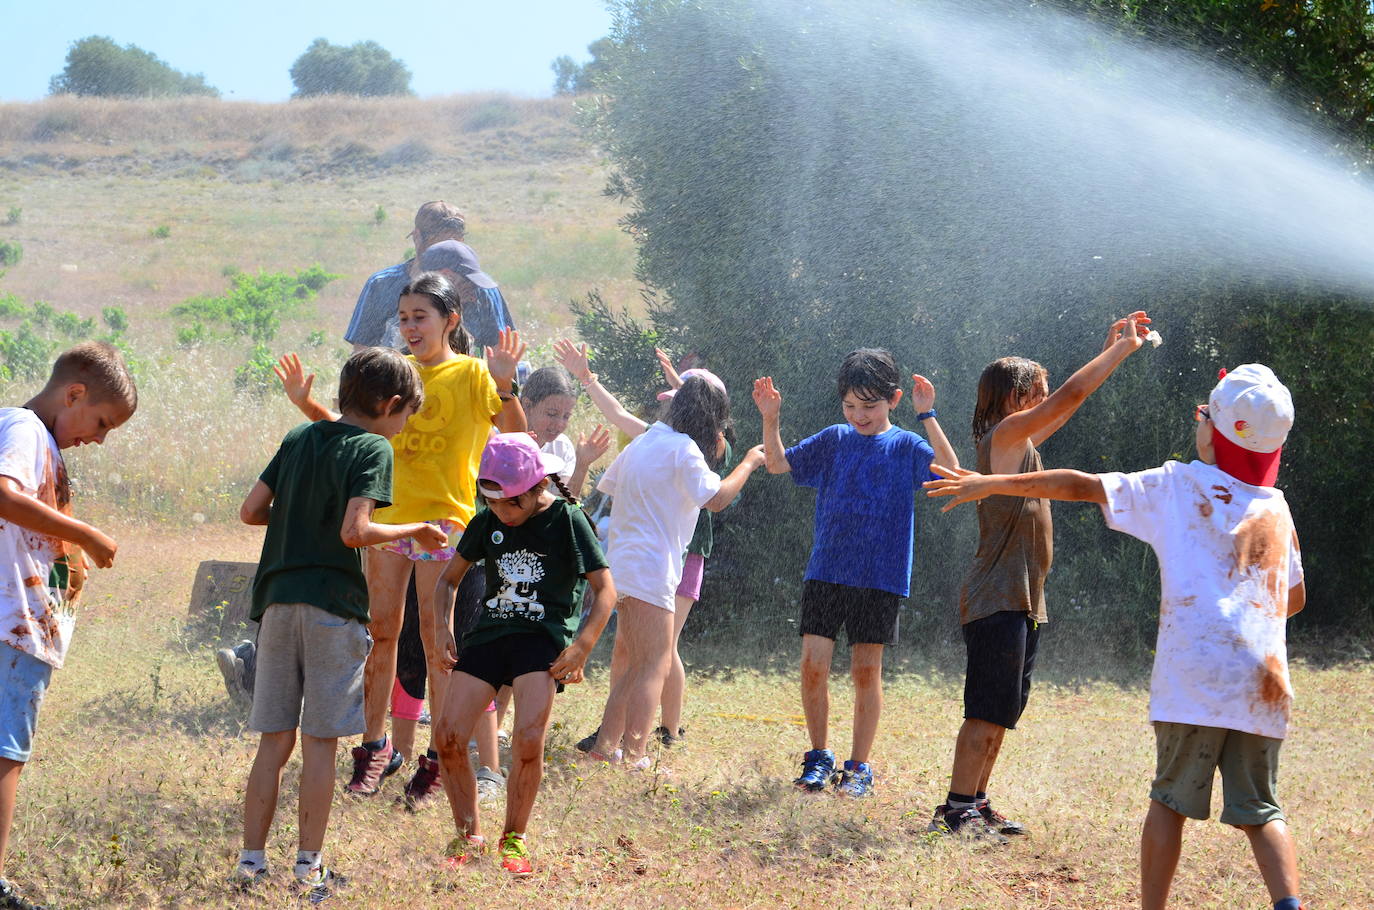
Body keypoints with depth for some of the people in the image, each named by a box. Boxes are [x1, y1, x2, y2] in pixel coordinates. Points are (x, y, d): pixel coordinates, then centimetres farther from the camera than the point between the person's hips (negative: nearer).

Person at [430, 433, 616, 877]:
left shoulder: (567, 520, -3)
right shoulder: (487, 523, 9)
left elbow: (605, 590, -3)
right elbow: (449, 577, 21)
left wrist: (582, 647, -14)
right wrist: (442, 628, 5)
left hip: (543, 638, -4)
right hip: (490, 633, 5)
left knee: (529, 739, -22)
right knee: (447, 736, -8)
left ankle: (513, 839, -3)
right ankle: (469, 833, 11)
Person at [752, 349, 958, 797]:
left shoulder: (906, 446, 0)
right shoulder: (834, 440, 8)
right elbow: (779, 463, 8)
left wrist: (926, 416, -24)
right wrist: (770, 419, -8)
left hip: (880, 579, -2)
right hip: (825, 572, 2)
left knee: (866, 671, 1)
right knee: (813, 666, -3)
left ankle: (858, 768, 12)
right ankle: (819, 758, 13)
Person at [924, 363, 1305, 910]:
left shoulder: (1179, 485, 4)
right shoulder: (1276, 507, 14)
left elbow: (1082, 486, 7)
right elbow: (1295, 598, 23)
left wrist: (990, 484, 14)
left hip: (1194, 676, -3)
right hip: (1264, 681, 3)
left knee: (1172, 798, 10)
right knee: (1259, 809, 8)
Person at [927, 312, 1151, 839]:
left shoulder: (1022, 442, 15)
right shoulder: (1005, 435, -11)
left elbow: (1069, 400, 25)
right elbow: (1070, 396, -15)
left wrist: (1114, 348, 21)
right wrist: (1122, 348, -6)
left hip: (1024, 603, 10)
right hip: (997, 602, -10)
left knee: (1002, 712, 12)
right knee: (988, 712, -10)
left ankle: (976, 804, 17)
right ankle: (956, 810, -9)